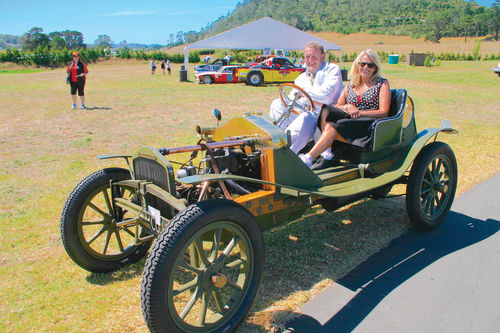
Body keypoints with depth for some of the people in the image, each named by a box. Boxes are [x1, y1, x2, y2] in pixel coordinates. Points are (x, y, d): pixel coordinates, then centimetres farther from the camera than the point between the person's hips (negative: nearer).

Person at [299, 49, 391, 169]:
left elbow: (384, 112, -2)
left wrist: (359, 112, -12)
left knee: (332, 127, -29)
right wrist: (348, 107, -9)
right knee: (326, 111, -23)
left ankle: (308, 159, -34)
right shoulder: (350, 86, 20)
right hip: (351, 121, 5)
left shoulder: (382, 84, 8)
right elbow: (337, 106, 14)